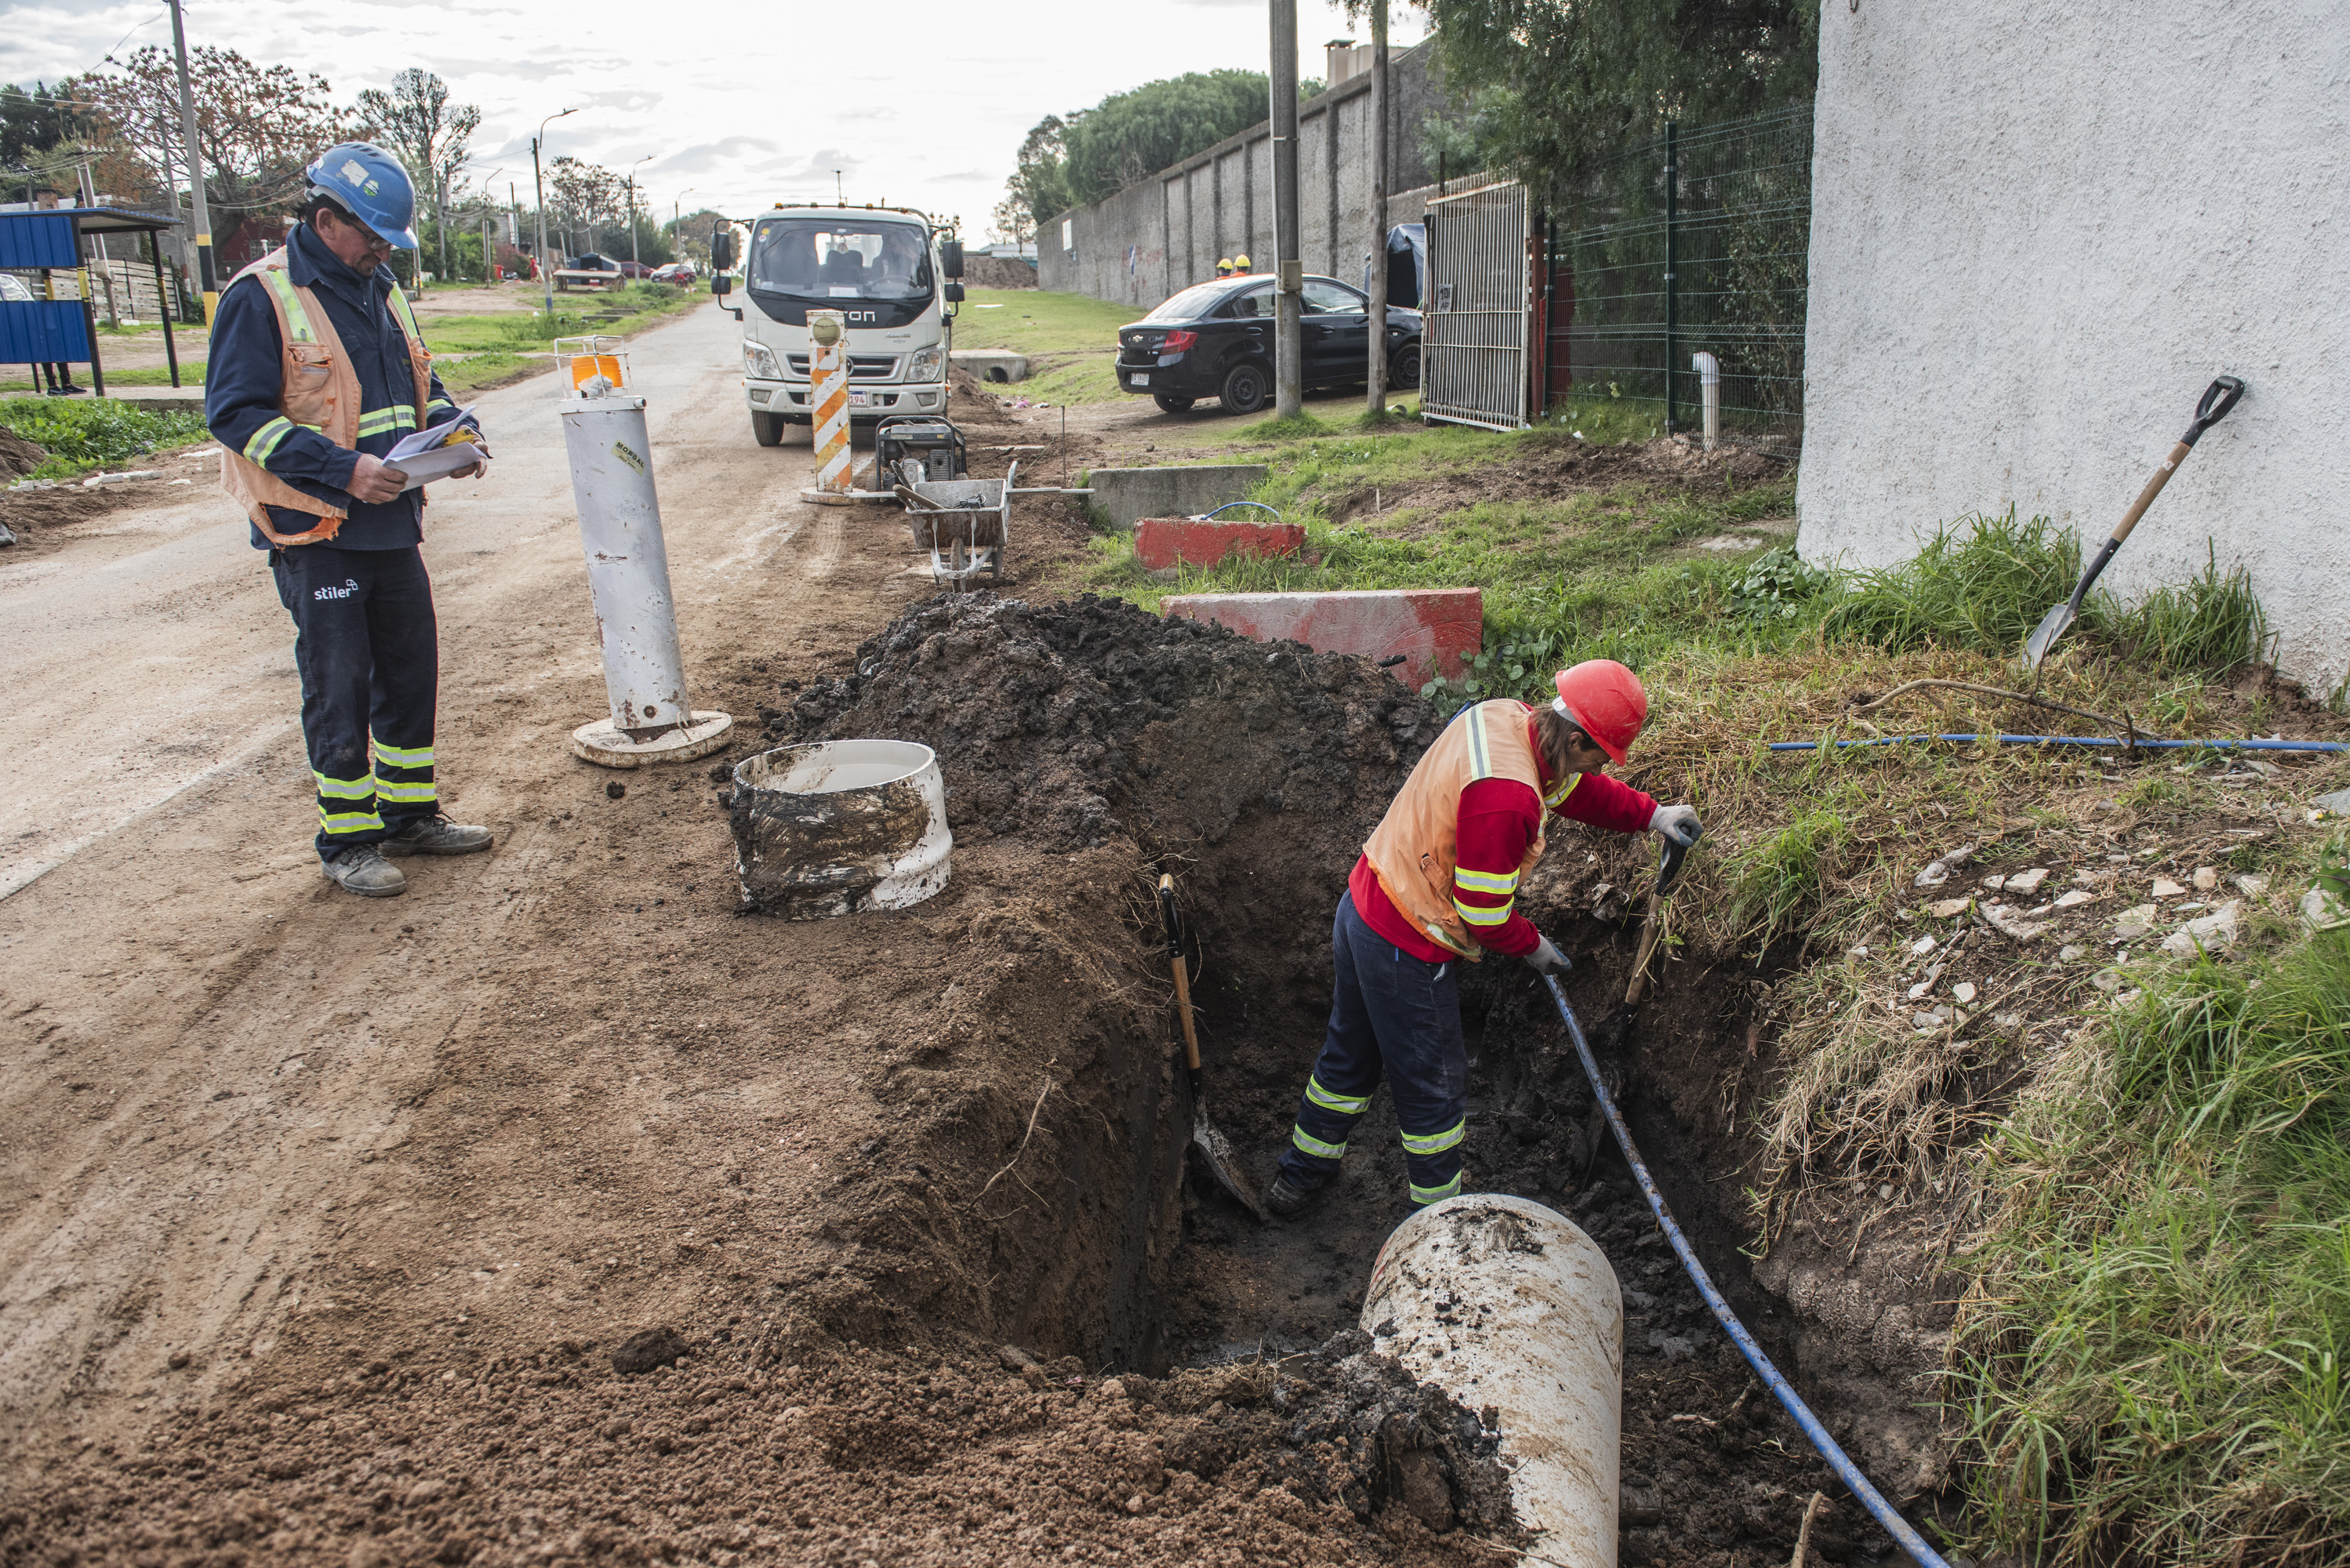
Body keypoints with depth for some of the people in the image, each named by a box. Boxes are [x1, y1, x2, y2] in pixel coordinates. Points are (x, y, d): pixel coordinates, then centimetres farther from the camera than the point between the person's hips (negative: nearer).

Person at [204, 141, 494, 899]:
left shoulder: (382, 291, 13)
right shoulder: (260, 296, -11)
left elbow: (421, 384, 24)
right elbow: (235, 413, -16)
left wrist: (451, 428, 1)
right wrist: (342, 468, -25)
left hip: (392, 524, 7)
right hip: (314, 532, -7)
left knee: (412, 668, 13)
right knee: (339, 687, -1)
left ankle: (410, 813, 28)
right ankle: (347, 840, 11)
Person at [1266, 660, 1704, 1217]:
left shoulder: (1502, 715, -3)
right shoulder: (1505, 794, -32)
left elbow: (1570, 787, 18)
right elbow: (1485, 914, -22)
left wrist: (1651, 814, 14)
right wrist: (1533, 946, -3)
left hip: (1362, 906, 10)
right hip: (1407, 949, -10)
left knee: (1350, 1054, 26)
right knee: (1432, 1090, 10)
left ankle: (1298, 1176, 44)